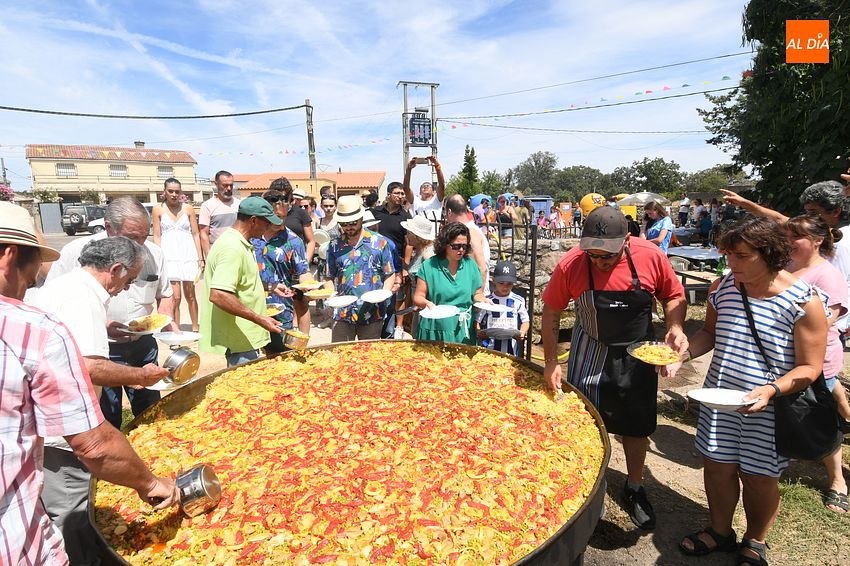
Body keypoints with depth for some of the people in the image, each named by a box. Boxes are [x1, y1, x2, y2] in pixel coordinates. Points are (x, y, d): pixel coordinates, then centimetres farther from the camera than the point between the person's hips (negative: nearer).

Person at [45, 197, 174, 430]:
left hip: (143, 346, 4)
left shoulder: (153, 252, -2)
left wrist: (167, 320, -7)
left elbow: (164, 295, 12)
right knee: (107, 423, 11)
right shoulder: (75, 253, -13)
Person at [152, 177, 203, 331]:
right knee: (175, 297, -7)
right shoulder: (158, 210, 5)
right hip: (169, 255, -1)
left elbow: (195, 234, 6)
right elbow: (157, 236, 5)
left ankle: (195, 328, 21)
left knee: (190, 295, 8)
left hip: (188, 254, 1)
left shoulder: (188, 208, 6)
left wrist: (200, 258, 1)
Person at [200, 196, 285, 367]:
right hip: (240, 340, -10)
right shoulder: (232, 248, -21)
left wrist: (271, 287, 17)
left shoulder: (239, 243, 12)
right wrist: (259, 319, -28)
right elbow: (217, 295, -30)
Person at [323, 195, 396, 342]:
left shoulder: (380, 242, -1)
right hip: (343, 313, 2)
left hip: (372, 313, -1)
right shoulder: (334, 245, 5)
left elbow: (390, 275, 3)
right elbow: (329, 278, 10)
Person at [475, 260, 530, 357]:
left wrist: (522, 332, -10)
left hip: (511, 347, 1)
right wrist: (478, 331, -14)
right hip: (491, 346, 0)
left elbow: (525, 320, 9)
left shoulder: (518, 301, 2)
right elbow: (477, 320, 5)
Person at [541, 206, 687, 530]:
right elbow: (551, 311, -9)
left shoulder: (651, 257, -19)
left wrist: (675, 327, -21)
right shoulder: (570, 265, -21)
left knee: (637, 426, 16)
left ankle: (634, 489, 40)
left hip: (637, 354, 1)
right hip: (590, 352, -1)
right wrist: (551, 361, -11)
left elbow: (674, 296, -1)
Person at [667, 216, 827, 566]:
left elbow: (809, 367, -12)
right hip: (719, 401, 4)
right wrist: (682, 355, -8)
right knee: (717, 467, 14)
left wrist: (771, 390, -30)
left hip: (769, 409, -3)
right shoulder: (723, 288, -3)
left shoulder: (803, 302, -16)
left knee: (759, 478, 13)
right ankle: (720, 532, 40)